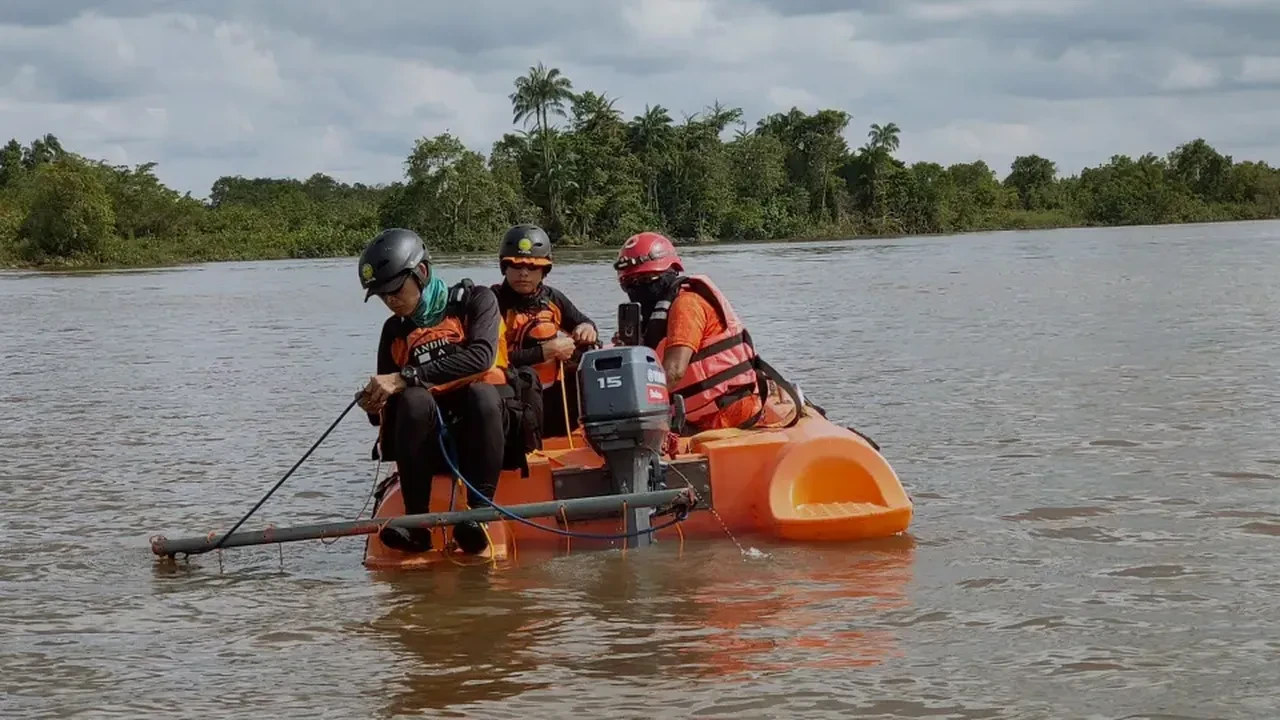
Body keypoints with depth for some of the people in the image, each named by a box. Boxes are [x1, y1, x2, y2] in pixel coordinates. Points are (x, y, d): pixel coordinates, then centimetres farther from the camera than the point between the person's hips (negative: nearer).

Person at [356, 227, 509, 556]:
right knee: (413, 400, -30)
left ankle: (480, 513, -35)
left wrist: (405, 378, -24)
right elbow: (387, 409, 15)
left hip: (486, 430, -3)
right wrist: (376, 408, -11)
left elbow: (480, 357, -19)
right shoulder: (395, 331, 14)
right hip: (432, 445, 3)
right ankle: (416, 522, -33)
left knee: (480, 393, -35)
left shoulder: (474, 301, 2)